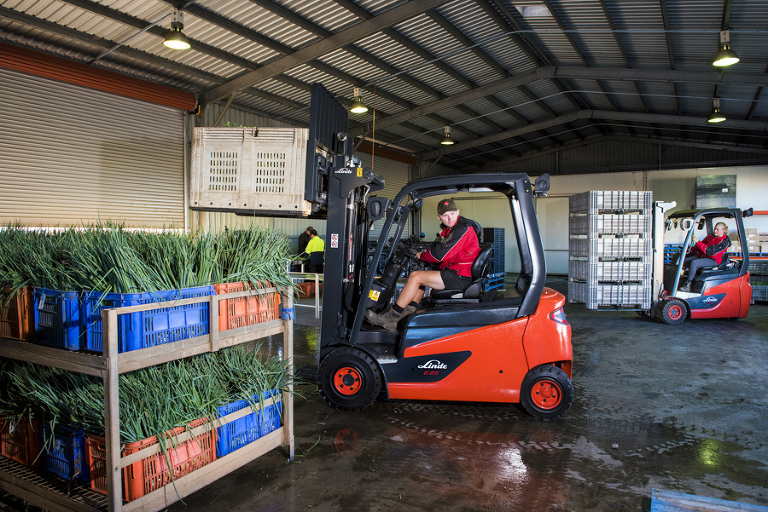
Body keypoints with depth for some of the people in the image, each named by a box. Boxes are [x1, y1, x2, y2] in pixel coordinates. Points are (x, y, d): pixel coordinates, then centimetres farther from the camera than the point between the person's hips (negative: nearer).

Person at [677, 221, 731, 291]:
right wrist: (689, 251, 1)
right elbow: (699, 248, 20)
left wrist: (698, 242, -27)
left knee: (694, 262, -35)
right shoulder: (710, 236, 12)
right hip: (701, 256, 8)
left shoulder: (725, 241, -11)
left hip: (713, 260, -8)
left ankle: (687, 285, -32)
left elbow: (711, 251, -24)